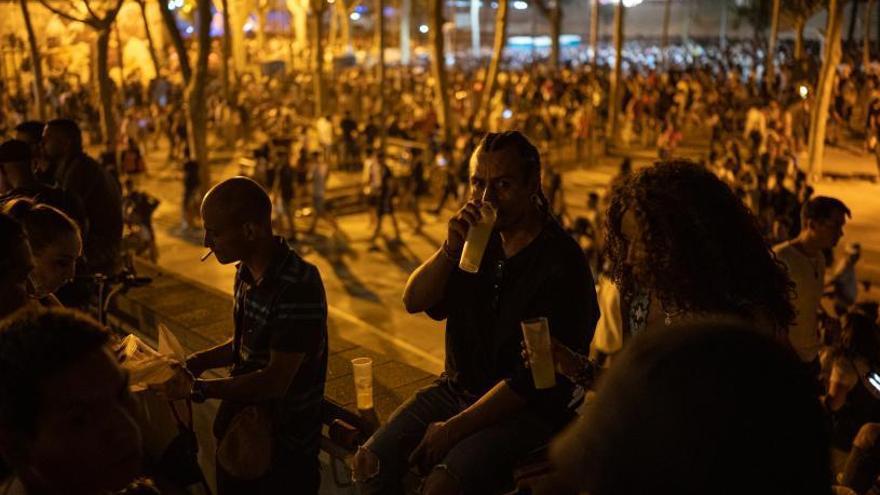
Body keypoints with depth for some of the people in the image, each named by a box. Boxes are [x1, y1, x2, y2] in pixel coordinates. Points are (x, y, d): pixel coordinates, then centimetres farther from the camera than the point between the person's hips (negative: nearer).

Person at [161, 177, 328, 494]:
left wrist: (196, 388, -21)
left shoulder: (299, 287, -27)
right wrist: (196, 362, -2)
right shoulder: (247, 272, 0)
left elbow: (275, 382, -26)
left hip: (284, 445, -8)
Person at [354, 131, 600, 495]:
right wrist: (451, 249, -18)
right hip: (458, 389, 6)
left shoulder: (560, 264, -17)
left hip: (528, 410, -6)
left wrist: (455, 427, -17)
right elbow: (414, 301, 0)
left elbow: (535, 378, -19)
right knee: (370, 462, -10)